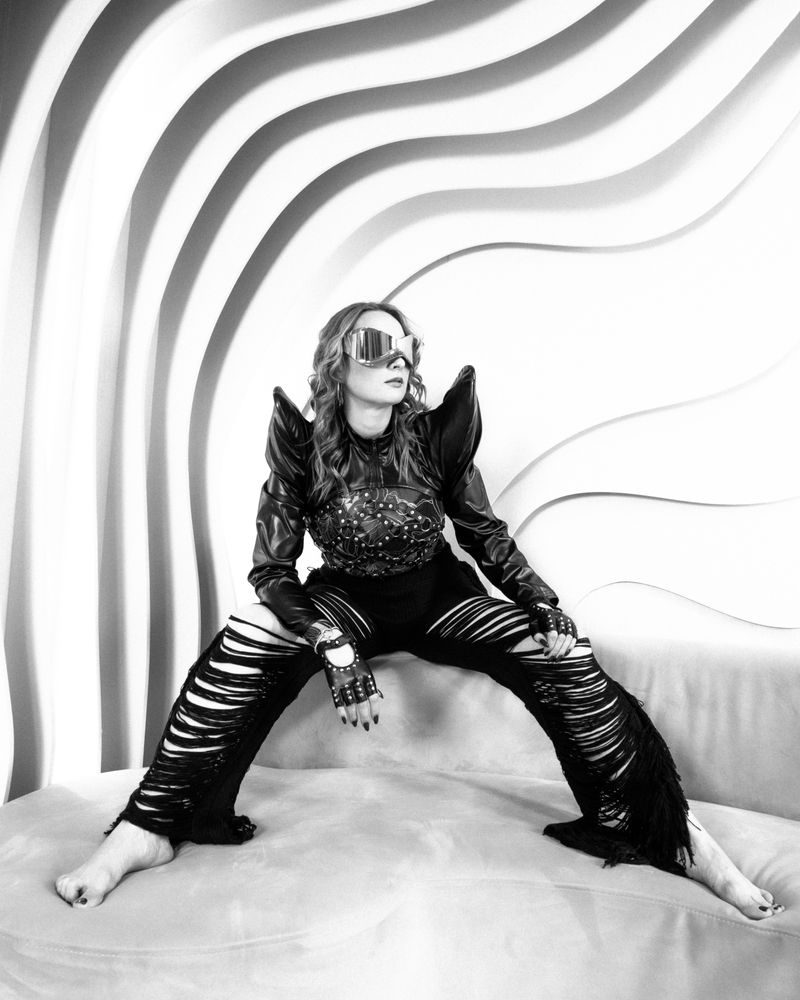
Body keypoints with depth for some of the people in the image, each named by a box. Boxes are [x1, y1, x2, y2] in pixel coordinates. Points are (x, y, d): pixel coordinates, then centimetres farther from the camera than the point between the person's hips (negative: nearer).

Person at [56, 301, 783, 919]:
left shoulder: (435, 435, -15)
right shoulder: (304, 444, -17)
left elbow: (484, 532, -3)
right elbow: (272, 566, -18)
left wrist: (542, 602, -16)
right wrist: (334, 647, -33)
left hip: (438, 597, 1)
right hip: (347, 600, 0)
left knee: (564, 657, -21)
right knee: (243, 647, -29)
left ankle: (667, 829, -5)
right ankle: (150, 825, -17)